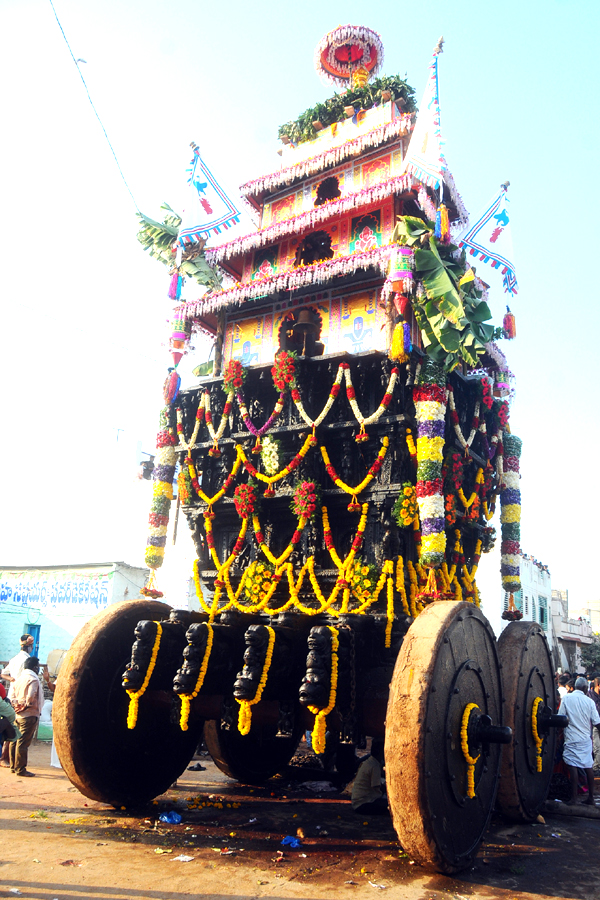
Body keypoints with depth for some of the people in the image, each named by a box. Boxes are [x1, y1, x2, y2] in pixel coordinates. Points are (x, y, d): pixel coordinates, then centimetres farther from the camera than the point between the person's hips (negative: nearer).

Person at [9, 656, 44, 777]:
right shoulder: (33, 680, -14)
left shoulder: (19, 678, 11)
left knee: (15, 740, 15)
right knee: (23, 743, -4)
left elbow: (13, 694, 8)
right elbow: (30, 697, -25)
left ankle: (13, 766, 24)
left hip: (18, 714, 9)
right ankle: (20, 769, 0)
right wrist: (25, 707, -9)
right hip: (29, 715, -9)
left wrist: (17, 705, 2)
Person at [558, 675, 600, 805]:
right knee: (588, 767, 11)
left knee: (573, 766, -3)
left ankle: (574, 797, -4)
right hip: (586, 739, 3)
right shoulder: (589, 701, 0)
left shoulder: (566, 698, -4)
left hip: (571, 739, -3)